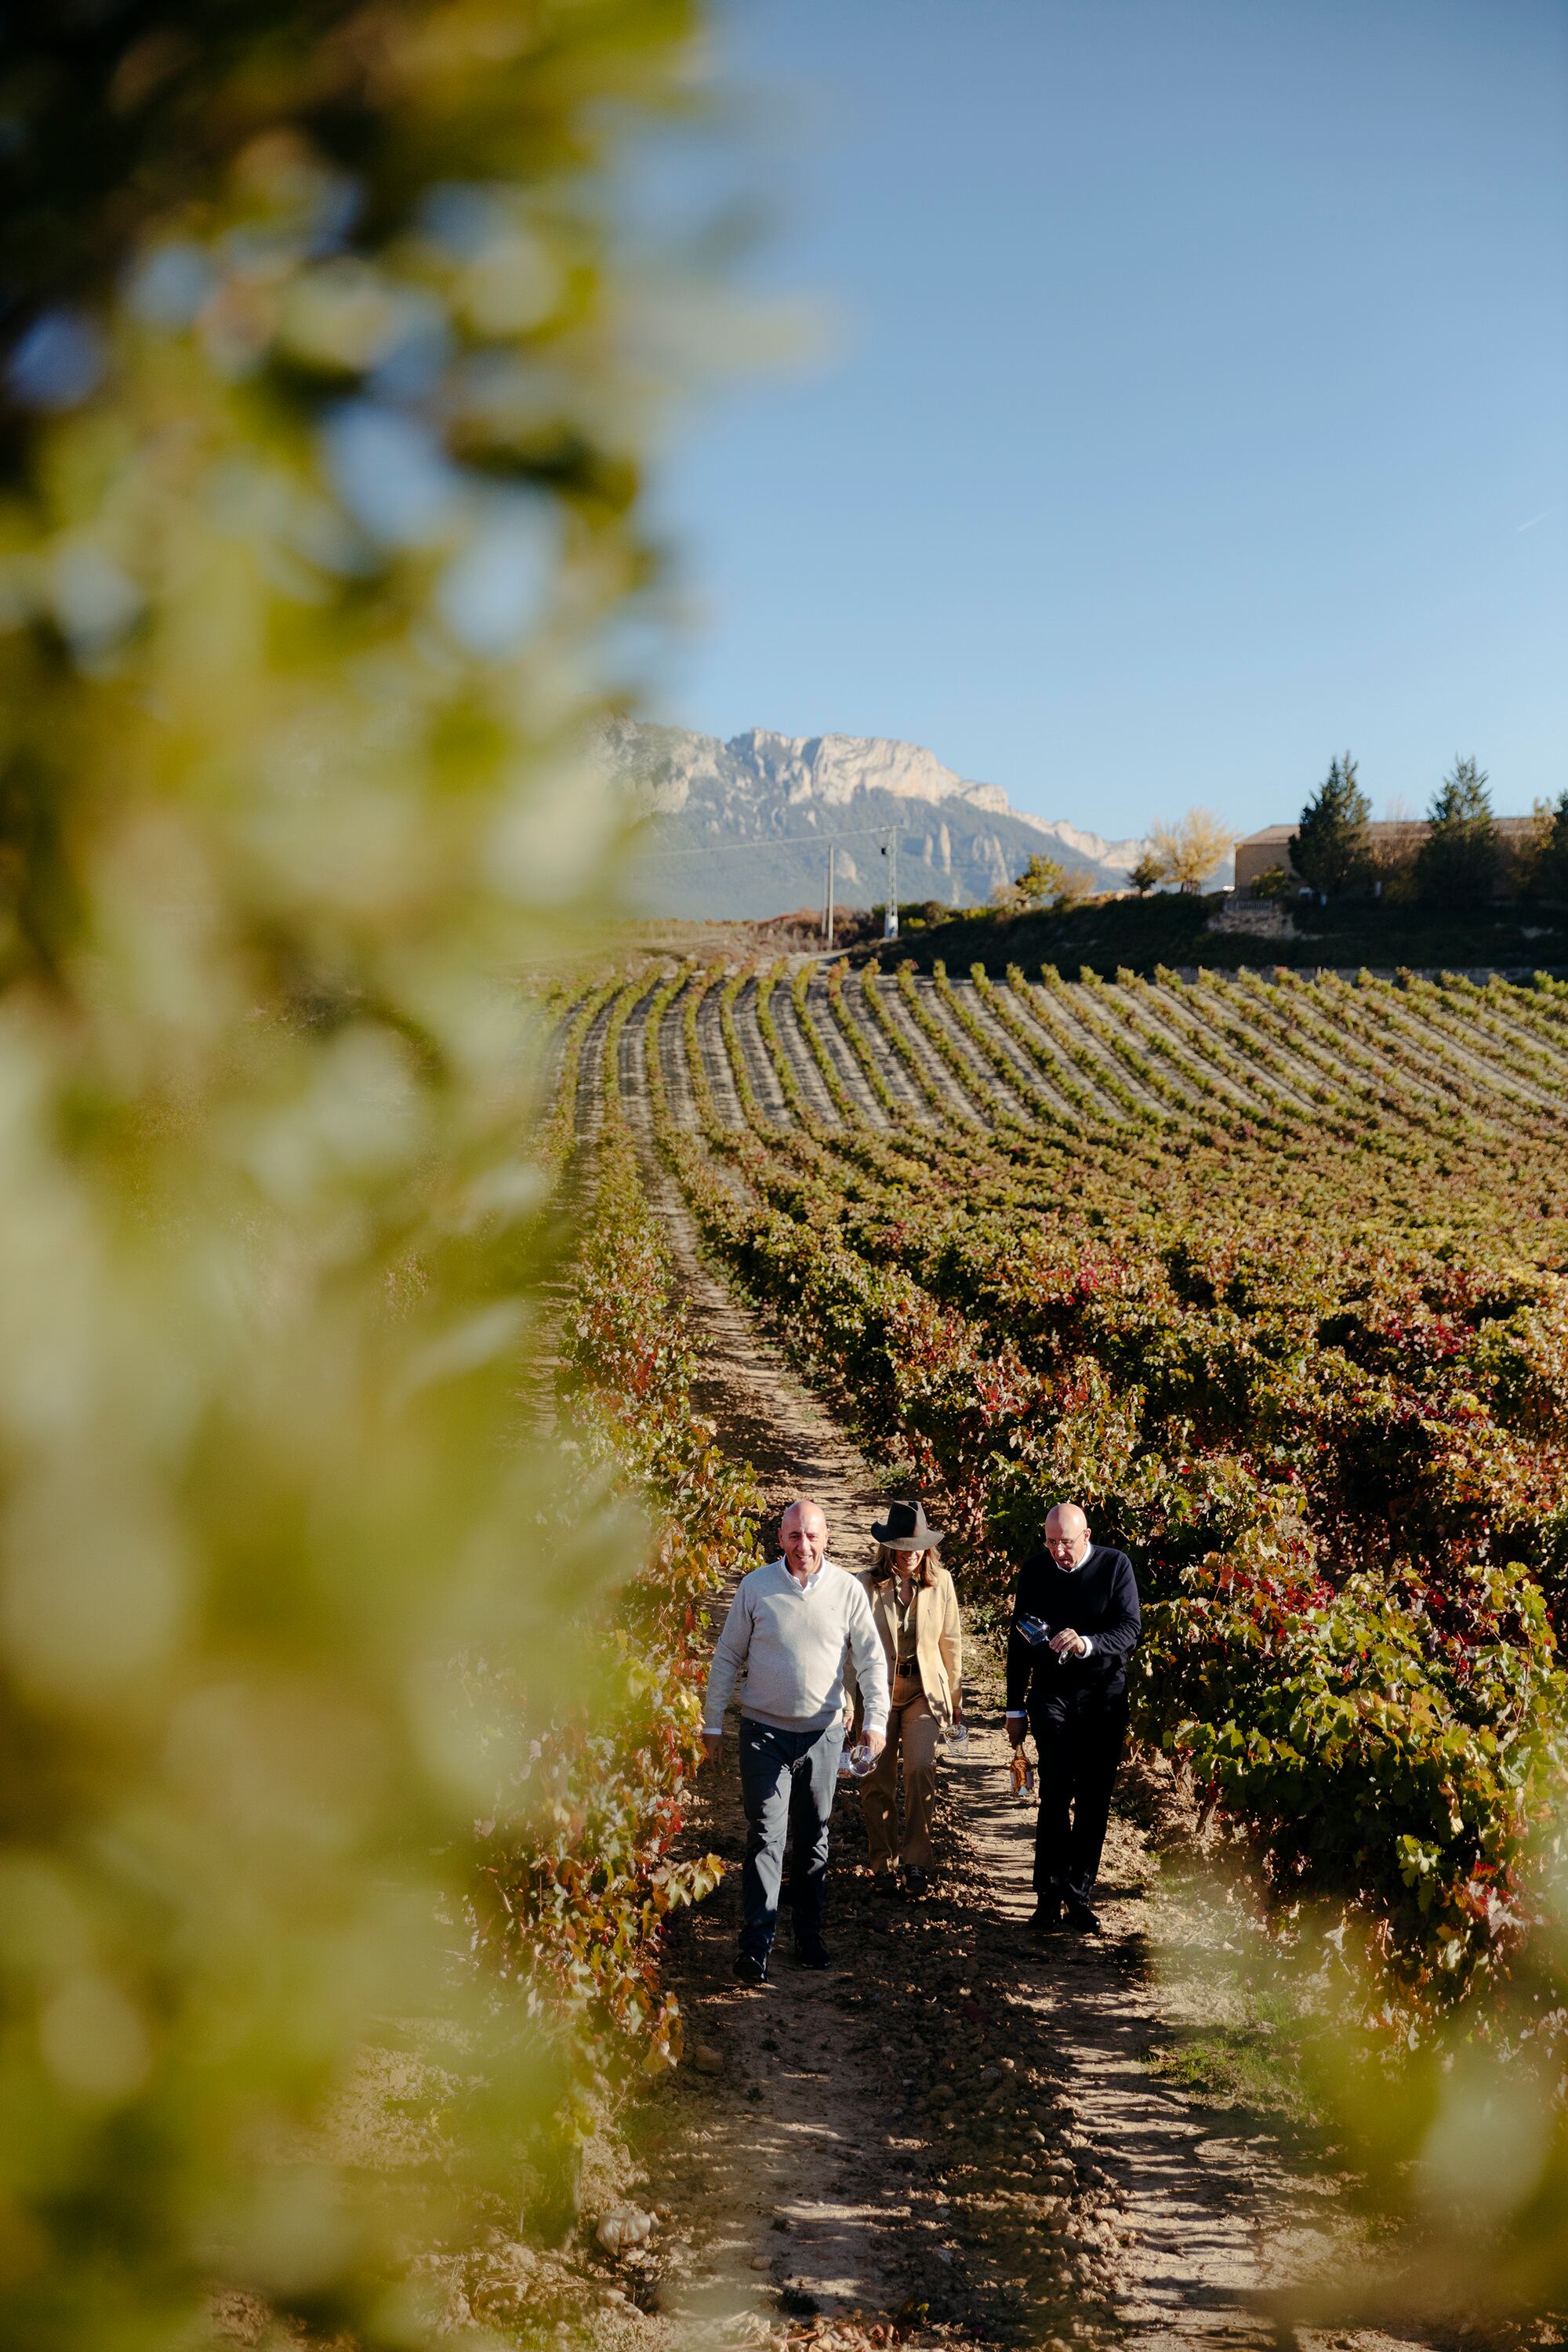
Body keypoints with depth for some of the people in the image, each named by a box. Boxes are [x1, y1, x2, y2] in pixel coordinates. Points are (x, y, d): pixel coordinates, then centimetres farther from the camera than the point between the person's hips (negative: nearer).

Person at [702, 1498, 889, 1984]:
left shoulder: (847, 1589, -2)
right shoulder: (756, 1586, -4)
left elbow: (871, 1659, 1)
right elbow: (728, 1657, 3)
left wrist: (876, 1720, -10)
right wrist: (712, 1722, 4)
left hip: (823, 1731, 2)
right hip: (765, 1730, -2)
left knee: (814, 1839, 12)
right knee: (766, 1835, -8)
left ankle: (809, 1936, 25)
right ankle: (755, 1945, -9)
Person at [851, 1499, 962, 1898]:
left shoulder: (940, 1582, -2)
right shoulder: (867, 1586, -8)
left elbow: (951, 1642, 9)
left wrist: (955, 1696, 13)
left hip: (924, 1691, 1)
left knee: (921, 1769, -17)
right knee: (877, 1783, 4)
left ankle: (916, 1860, -4)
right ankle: (883, 1862, 23)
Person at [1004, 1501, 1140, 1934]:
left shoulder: (1115, 1566, -4)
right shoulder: (1034, 1569, 2)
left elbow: (1130, 1629, -10)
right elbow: (1019, 1642, 9)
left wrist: (1087, 1643, -30)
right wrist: (1015, 1708, 10)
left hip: (1104, 1699, 0)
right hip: (1052, 1696, 0)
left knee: (1094, 1800, 3)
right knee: (1055, 1795, -8)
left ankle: (1079, 1895, 13)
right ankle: (1049, 1895, 0)